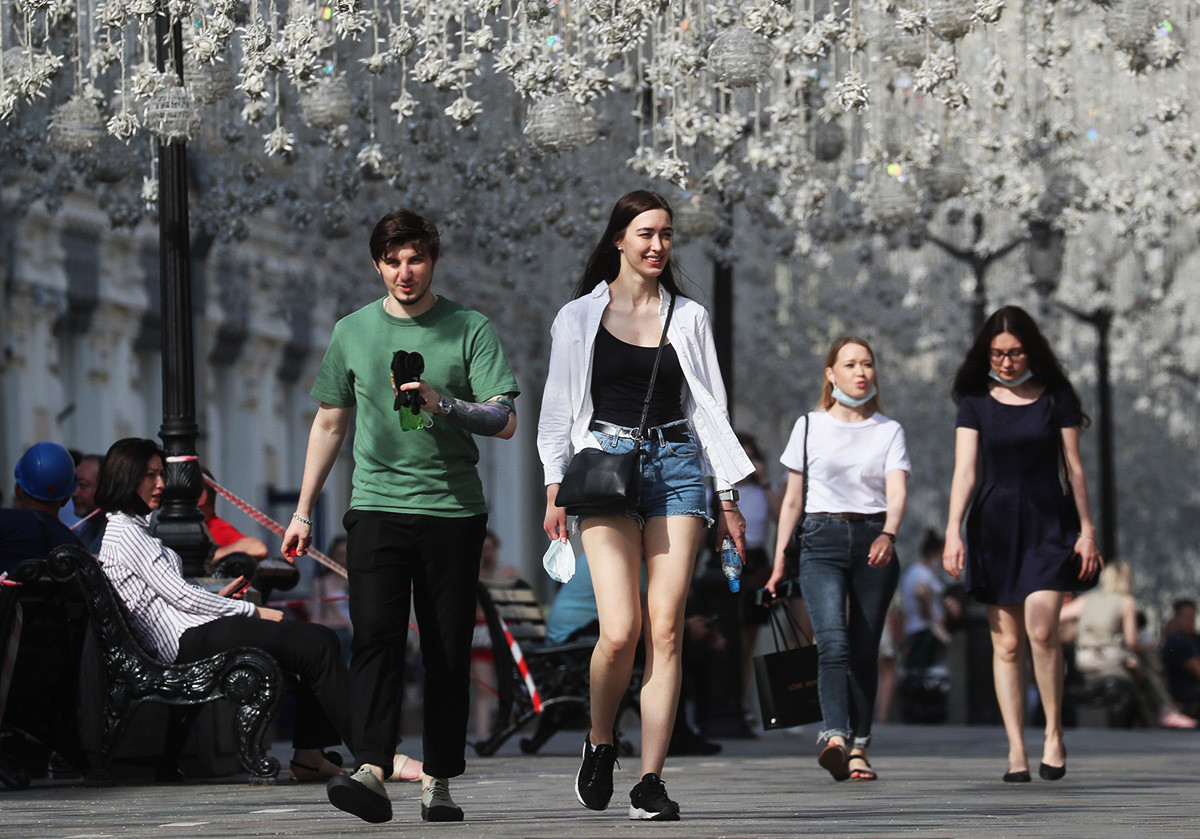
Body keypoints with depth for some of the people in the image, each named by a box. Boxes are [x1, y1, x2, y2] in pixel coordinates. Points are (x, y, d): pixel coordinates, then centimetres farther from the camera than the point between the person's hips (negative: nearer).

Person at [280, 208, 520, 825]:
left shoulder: (471, 330, 4)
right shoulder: (352, 332, 12)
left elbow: (504, 421, -3)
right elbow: (329, 425, 20)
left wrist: (444, 405, -21)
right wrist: (303, 512, 17)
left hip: (454, 510, -1)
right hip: (377, 505, 1)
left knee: (448, 653, 0)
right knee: (375, 638, -15)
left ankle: (438, 782, 8)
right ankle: (370, 773, -26)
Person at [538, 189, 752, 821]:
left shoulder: (688, 317, 13)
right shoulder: (580, 317, 9)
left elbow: (709, 407, 13)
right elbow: (559, 408, 10)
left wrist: (729, 497, 8)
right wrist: (554, 490, 1)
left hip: (676, 466, 2)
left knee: (665, 628, -8)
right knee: (620, 630, -14)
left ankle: (650, 782, -6)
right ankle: (599, 742, 13)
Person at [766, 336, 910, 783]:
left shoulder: (889, 431, 9)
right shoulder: (809, 427, 10)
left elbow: (897, 492, -5)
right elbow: (792, 499, 13)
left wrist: (888, 534, -25)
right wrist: (779, 560, 9)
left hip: (874, 541, 1)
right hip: (822, 541, -1)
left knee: (864, 650, 1)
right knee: (833, 641, -20)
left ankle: (858, 748, 9)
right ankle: (835, 739, -35)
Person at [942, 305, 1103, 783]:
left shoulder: (1056, 397, 3)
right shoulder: (976, 402, 4)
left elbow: (1074, 468, 6)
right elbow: (964, 471, -4)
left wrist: (1087, 530, 1)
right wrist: (953, 532, -15)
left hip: (1048, 522, -1)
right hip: (994, 524, 1)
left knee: (1041, 628, -18)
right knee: (1006, 642, -1)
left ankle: (1054, 734, -2)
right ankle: (1016, 751, 1)